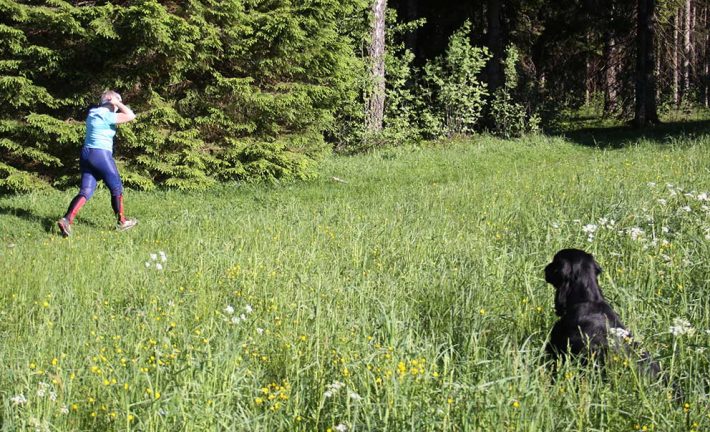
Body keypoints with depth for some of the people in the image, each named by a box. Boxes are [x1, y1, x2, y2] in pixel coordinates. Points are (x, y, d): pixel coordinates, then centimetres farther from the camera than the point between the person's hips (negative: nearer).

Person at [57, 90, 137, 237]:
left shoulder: (92, 113, 13)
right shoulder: (106, 115, -12)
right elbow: (131, 115, -14)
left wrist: (116, 105, 22)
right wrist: (118, 103, -5)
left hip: (86, 154, 8)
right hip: (101, 154, -8)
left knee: (86, 191, 3)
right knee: (117, 188, 10)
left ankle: (67, 219, -15)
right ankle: (121, 222, 21)